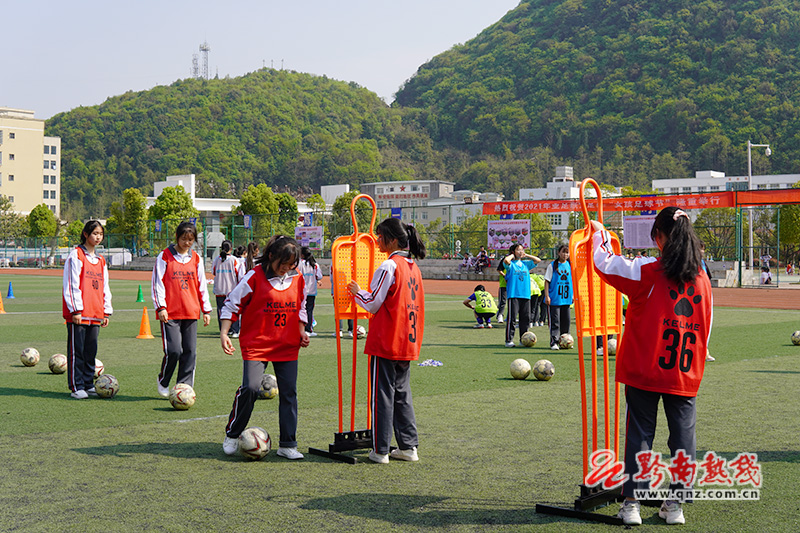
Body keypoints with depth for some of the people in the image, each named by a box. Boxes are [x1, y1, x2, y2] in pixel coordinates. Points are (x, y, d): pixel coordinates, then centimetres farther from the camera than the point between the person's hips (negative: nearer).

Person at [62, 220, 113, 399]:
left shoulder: (100, 260, 17)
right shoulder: (76, 255, -4)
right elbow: (71, 284, -10)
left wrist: (106, 312, 14)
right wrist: (76, 309, -15)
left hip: (95, 314, 6)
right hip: (78, 314, -6)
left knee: (91, 351, 9)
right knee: (77, 350, -3)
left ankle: (88, 385, 17)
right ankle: (76, 387, 2)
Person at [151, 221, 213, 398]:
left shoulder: (196, 258, 12)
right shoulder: (165, 256, 0)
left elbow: (202, 285, 17)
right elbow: (157, 283, -1)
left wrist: (206, 310, 13)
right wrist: (160, 307, -9)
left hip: (191, 312, 4)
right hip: (170, 313, -4)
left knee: (190, 352, 1)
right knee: (174, 350, -10)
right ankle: (162, 382, 13)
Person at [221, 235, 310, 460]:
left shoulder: (297, 279, 5)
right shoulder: (255, 277, -9)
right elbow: (232, 304, -3)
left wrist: (301, 331, 10)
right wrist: (224, 333, -9)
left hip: (288, 346, 4)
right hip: (256, 344, -4)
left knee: (289, 392, 2)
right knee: (250, 388, -15)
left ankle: (287, 445, 11)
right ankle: (232, 435, 7)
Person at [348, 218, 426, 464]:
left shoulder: (388, 266, -14)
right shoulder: (413, 267, 10)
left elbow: (372, 304, -12)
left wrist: (357, 291, 5)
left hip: (386, 342, -8)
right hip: (408, 342, 8)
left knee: (383, 394, -1)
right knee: (402, 393, 14)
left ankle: (380, 450, 3)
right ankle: (409, 447, 16)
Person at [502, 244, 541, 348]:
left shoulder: (526, 264, 17)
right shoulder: (511, 264, 1)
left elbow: (538, 260, 20)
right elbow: (506, 260, -21)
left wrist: (526, 255, 16)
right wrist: (512, 255, -2)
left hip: (526, 295, 5)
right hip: (513, 294, -5)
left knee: (526, 318, 6)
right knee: (511, 318, -8)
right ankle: (509, 340, -5)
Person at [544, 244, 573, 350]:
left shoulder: (570, 266, 10)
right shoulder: (552, 265, -2)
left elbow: (573, 281, 18)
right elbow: (547, 281, -2)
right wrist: (547, 296, -8)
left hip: (566, 298, 4)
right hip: (554, 298, -4)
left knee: (566, 320, 8)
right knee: (555, 321, -6)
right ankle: (554, 342, -4)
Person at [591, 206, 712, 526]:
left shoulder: (648, 271, -11)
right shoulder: (702, 278, 4)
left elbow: (605, 263, -4)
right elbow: (705, 328, 9)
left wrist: (600, 233, 13)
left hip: (644, 370, -3)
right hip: (686, 374, 3)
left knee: (639, 434, 5)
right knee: (683, 437, 9)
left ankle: (631, 503, 5)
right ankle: (675, 505, 12)